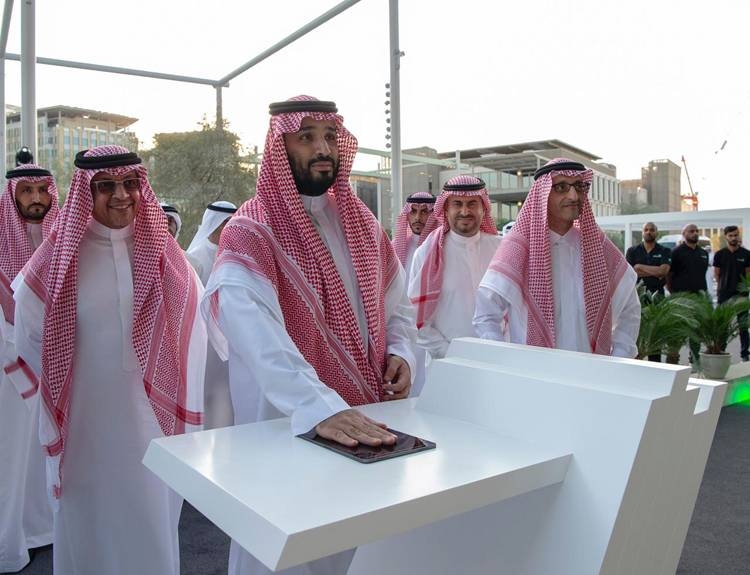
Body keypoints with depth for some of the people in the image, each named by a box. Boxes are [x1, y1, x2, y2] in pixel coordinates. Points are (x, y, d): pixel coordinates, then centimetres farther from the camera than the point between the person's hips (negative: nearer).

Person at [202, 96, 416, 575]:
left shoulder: (361, 223, 6)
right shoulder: (251, 233, -15)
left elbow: (396, 302, 14)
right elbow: (257, 335, -31)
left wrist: (400, 352, -6)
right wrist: (321, 408, -43)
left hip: (366, 417, 6)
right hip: (289, 425, -5)